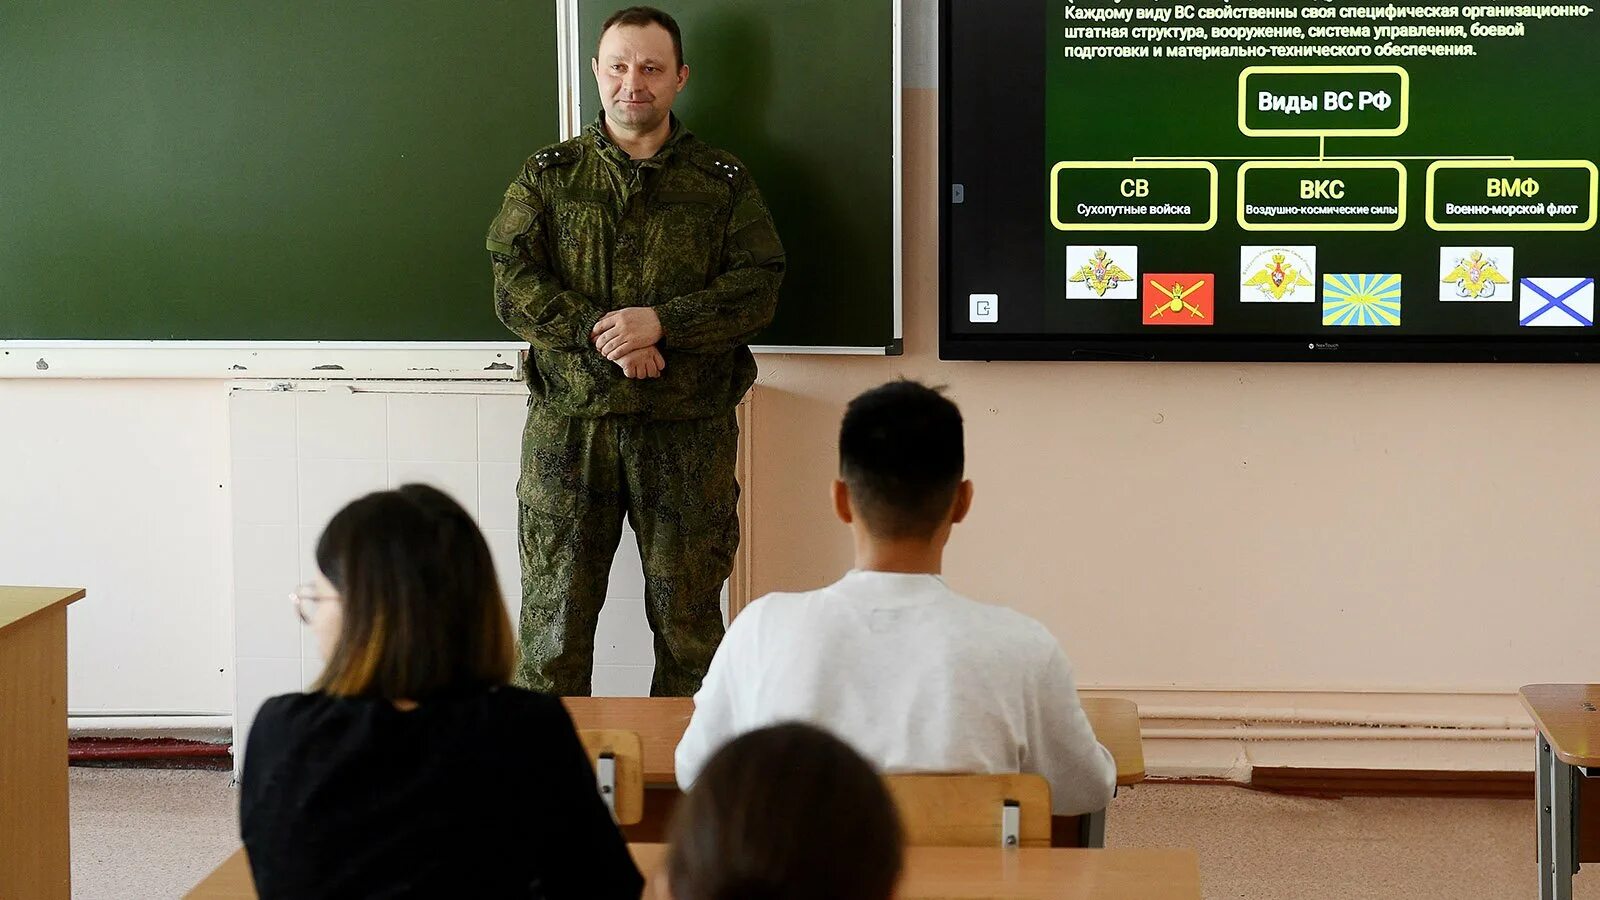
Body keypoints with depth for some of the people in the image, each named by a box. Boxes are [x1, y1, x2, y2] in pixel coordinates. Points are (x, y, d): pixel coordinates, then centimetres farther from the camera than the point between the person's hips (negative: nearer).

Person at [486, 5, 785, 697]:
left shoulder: (723, 182, 8)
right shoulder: (547, 177, 9)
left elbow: (758, 289, -2)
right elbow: (514, 286, -1)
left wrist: (661, 322, -17)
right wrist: (600, 335, -16)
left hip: (689, 430, 0)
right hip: (568, 424, 0)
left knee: (688, 613, 5)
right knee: (555, 609, 2)